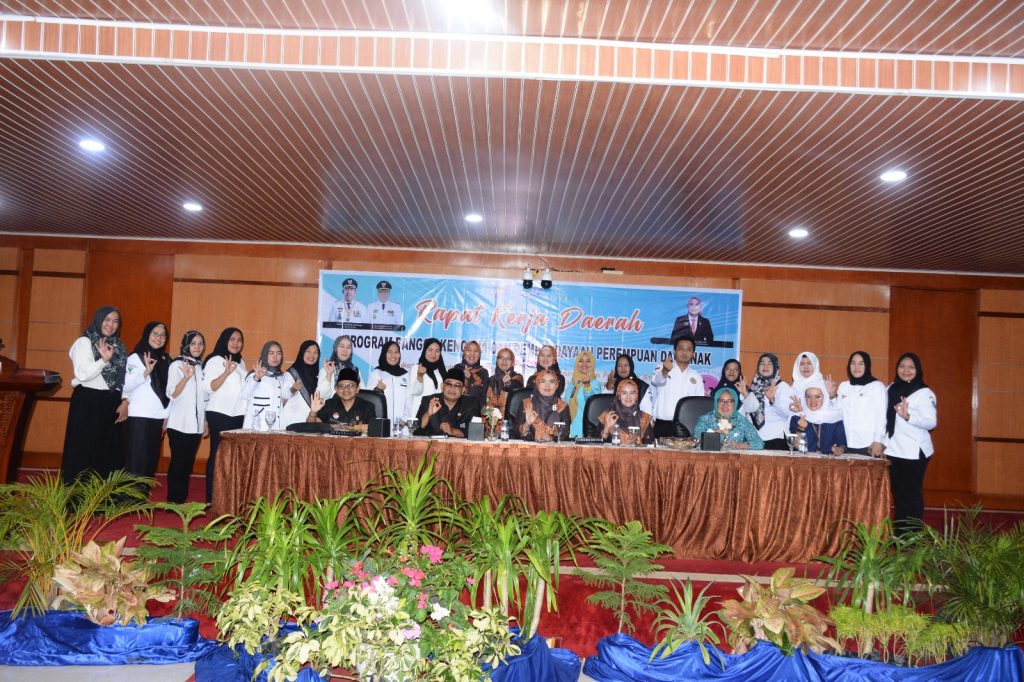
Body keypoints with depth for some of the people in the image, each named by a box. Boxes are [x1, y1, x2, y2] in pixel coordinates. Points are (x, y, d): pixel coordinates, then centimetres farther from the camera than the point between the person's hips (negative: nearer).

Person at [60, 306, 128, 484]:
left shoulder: (118, 346, 14)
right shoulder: (84, 342, -4)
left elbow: (124, 376, 12)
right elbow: (82, 374, -16)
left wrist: (125, 401, 1)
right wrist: (104, 359, -24)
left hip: (111, 404, 6)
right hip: (88, 402, -6)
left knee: (109, 451, 7)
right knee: (85, 452, -3)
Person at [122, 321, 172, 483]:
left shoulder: (166, 360, 13)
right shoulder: (136, 358, -2)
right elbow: (126, 386, -12)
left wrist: (167, 415, 12)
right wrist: (146, 371, -23)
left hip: (158, 417, 5)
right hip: (138, 417, -5)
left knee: (151, 460, 6)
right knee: (136, 459, -5)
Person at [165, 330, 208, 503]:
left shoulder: (201, 367, 12)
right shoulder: (177, 365, -3)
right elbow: (172, 394, -12)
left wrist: (205, 424, 15)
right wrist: (187, 377, -27)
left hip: (196, 424, 5)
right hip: (179, 424, -5)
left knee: (188, 463, 6)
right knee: (178, 462, -4)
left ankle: (182, 499, 11)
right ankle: (173, 500, 2)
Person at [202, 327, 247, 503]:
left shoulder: (240, 362, 17)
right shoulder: (215, 360, -5)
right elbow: (208, 388, -15)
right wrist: (226, 372, -27)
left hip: (237, 414, 6)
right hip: (219, 415, -6)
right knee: (218, 455, -3)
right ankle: (212, 498, 3)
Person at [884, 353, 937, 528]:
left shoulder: (924, 393, -8)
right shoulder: (892, 388, 11)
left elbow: (931, 422, -17)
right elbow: (886, 417, 18)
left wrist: (908, 416, -31)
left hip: (914, 452, -6)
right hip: (894, 451, 6)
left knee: (912, 494, 0)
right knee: (898, 492, 11)